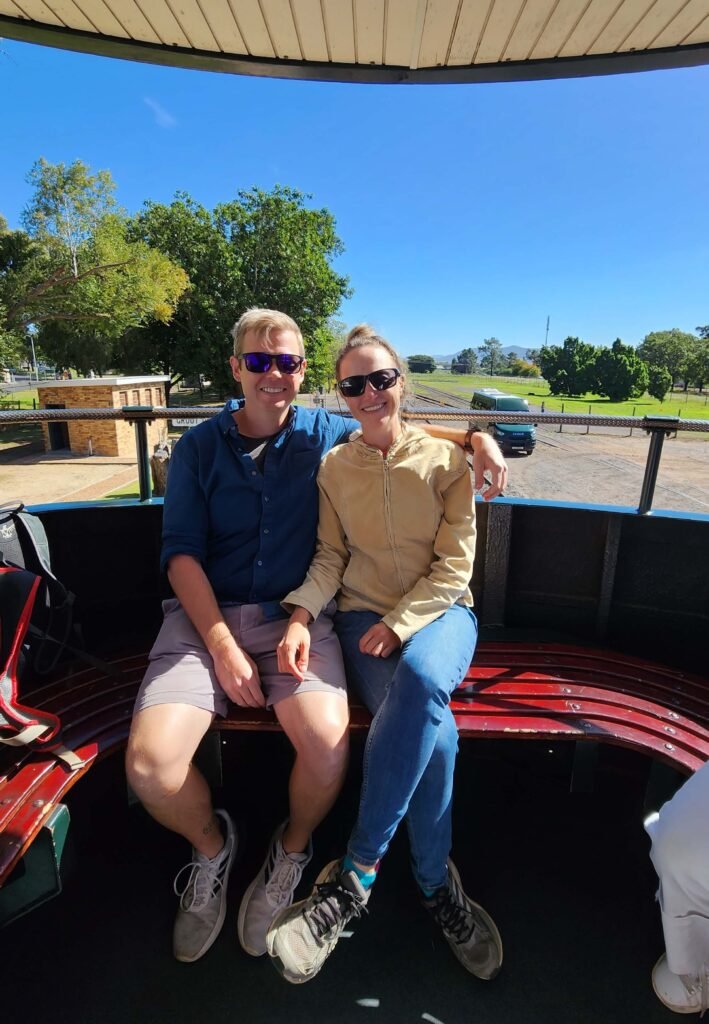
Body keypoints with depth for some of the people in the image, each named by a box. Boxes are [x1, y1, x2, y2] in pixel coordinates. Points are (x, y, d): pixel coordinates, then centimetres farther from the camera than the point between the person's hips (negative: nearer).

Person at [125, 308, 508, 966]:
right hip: (205, 614, 1)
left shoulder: (324, 433, 8)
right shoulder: (198, 447, 6)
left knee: (327, 741, -27)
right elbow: (181, 552, -1)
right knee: (149, 763, -21)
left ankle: (292, 850, 11)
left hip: (295, 613, 0)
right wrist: (223, 647, -12)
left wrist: (476, 437, 3)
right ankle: (211, 845, 18)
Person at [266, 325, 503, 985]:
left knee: (421, 677, -36)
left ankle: (356, 874, -19)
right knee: (431, 727, -28)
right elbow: (330, 557, 6)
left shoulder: (445, 460, 2)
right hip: (362, 613, 1)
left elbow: (454, 566, -2)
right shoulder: (333, 467, 7)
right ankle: (435, 883, -3)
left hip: (438, 611, 0)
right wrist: (301, 615, -13)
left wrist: (398, 624, -14)